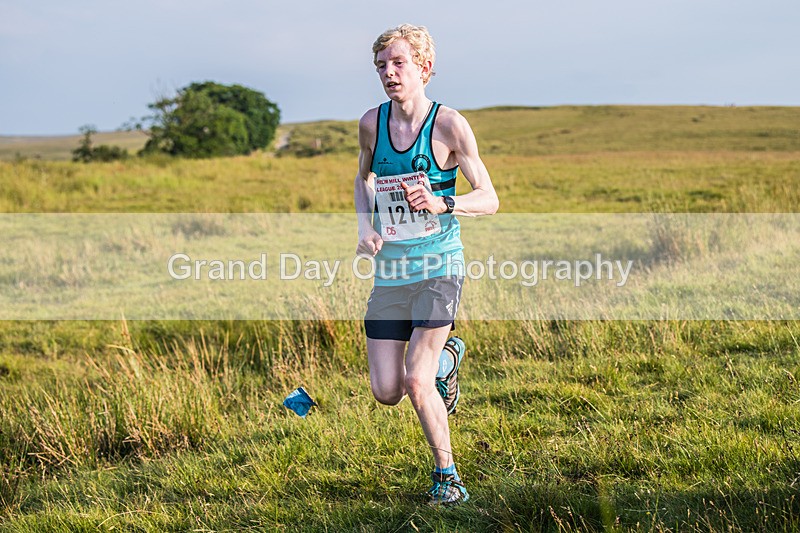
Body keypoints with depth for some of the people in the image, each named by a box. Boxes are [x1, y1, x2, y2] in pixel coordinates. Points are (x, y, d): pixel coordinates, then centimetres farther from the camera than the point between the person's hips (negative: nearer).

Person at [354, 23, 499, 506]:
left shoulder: (449, 125, -10)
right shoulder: (371, 123, 3)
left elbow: (489, 200, -7)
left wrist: (440, 204, -26)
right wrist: (365, 227, 3)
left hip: (439, 265, -4)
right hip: (390, 268, 5)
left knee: (416, 382, -14)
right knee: (386, 392, 1)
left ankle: (447, 475, 10)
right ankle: (445, 356, 34)